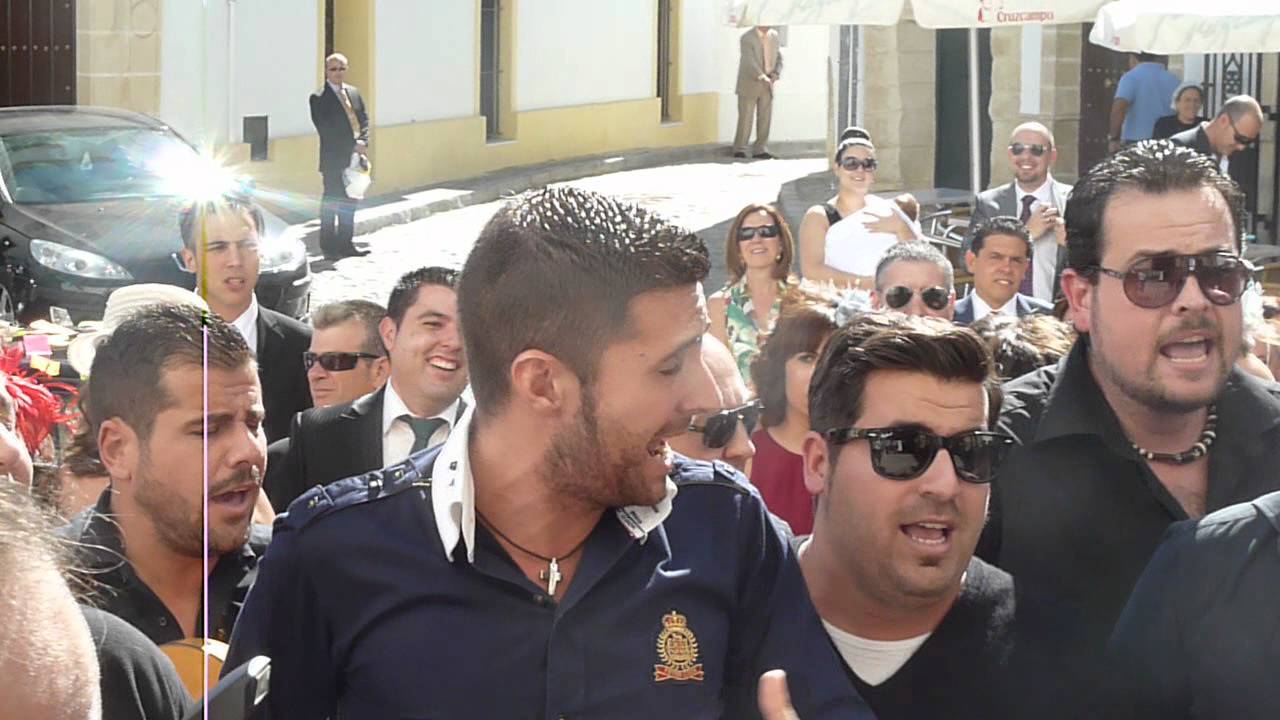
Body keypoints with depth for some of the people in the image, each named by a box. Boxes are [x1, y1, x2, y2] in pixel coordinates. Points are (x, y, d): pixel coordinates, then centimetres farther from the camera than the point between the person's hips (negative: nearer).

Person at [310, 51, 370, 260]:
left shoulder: (354, 93, 13)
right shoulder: (319, 98, -7)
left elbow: (364, 119, 12)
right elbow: (325, 130, -14)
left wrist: (362, 142, -7)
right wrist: (353, 146, -17)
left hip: (353, 157, 6)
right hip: (333, 159, -6)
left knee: (349, 203, 11)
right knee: (331, 203, -3)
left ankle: (346, 244, 18)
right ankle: (329, 248, 1)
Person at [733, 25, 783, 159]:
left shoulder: (774, 36, 6)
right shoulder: (747, 38, -13)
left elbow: (779, 58, 12)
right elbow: (749, 61, -23)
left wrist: (776, 73, -8)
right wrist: (762, 77, -36)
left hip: (767, 85, 5)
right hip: (749, 85, -5)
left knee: (765, 119, 2)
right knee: (745, 119, -3)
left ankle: (760, 150, 8)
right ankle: (739, 150, 5)